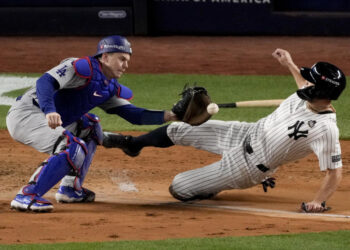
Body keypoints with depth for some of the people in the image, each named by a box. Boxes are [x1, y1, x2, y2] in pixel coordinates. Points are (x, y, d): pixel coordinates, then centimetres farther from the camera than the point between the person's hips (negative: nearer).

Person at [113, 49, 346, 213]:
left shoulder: (326, 129, -33)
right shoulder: (307, 96, -10)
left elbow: (335, 172, -29)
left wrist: (319, 202, -40)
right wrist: (290, 65, 22)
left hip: (247, 165, -6)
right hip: (249, 133, 6)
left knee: (179, 188, -1)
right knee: (178, 130, 11)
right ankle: (134, 144, 41)